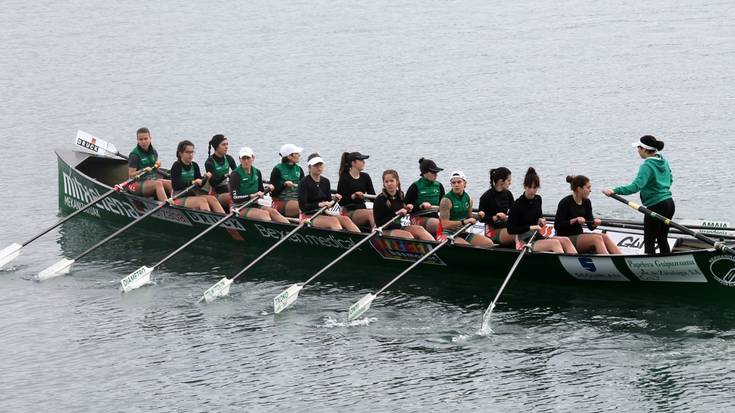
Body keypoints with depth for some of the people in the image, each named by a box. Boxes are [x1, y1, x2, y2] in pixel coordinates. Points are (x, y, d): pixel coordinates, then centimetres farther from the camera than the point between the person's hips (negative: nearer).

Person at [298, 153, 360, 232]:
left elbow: (328, 204, 15)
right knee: (334, 220, -31)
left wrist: (334, 200, -6)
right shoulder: (304, 183, -6)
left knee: (345, 219, -21)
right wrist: (319, 204, -26)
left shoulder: (325, 181, 13)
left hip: (323, 215, 6)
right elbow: (302, 206, -15)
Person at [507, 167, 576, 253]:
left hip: (539, 237, 7)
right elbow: (510, 230, -13)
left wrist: (541, 219, 9)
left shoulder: (538, 199, 11)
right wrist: (530, 227, -18)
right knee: (555, 243, -29)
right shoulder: (517, 205, -10)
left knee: (565, 241, -17)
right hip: (526, 242, -7)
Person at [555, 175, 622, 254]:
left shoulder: (586, 202, 9)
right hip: (566, 239, -7)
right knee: (597, 238, -27)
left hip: (579, 235, 7)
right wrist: (575, 220, -23)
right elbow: (557, 226, -14)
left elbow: (590, 226, 10)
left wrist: (595, 223, -13)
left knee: (605, 237, -19)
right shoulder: (565, 203, -11)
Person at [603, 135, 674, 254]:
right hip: (669, 203, 9)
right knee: (662, 239, 17)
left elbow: (636, 186, -32)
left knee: (649, 241, -1)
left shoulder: (647, 166, -19)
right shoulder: (663, 161, 8)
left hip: (656, 206, -9)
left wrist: (614, 191, -36)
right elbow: (670, 180, 22)